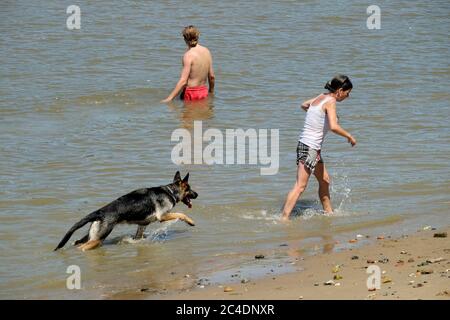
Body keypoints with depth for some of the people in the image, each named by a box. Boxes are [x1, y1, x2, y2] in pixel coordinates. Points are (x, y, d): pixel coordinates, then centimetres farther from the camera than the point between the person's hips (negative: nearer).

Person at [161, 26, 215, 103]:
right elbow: (212, 76, 12)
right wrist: (211, 92, 29)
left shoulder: (189, 55, -14)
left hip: (191, 93, -7)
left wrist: (169, 98, -20)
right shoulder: (206, 51, 5)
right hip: (204, 91, 7)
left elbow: (183, 81, -20)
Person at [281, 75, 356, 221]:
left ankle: (328, 212, 36)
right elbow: (334, 127, -27)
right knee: (300, 186, -13)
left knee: (324, 180, 22)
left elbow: (304, 105, 31)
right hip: (310, 147, -10)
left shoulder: (321, 97, 11)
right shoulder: (330, 102, -14)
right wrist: (349, 137, -13)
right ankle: (284, 218, -17)